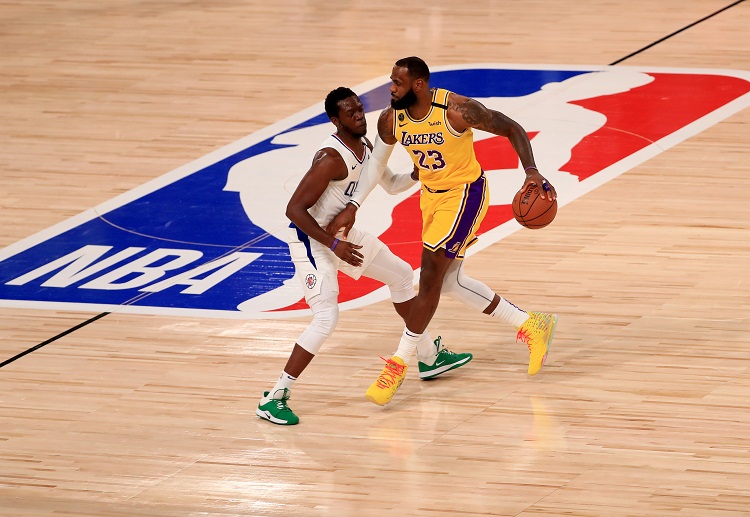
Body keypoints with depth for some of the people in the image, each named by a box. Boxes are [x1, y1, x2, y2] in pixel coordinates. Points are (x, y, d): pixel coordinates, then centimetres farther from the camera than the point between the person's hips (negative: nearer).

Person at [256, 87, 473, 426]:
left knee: (401, 275, 21)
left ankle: (429, 357, 39)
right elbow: (294, 209, -29)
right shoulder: (331, 159, -28)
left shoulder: (364, 146, 1)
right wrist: (333, 245, -32)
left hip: (342, 232, 10)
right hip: (312, 240, -10)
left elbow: (391, 185, 18)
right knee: (326, 318, -22)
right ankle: (274, 398, -18)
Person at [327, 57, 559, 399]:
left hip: (464, 195, -7)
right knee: (450, 282, 14)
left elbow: (512, 129, -18)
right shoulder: (391, 120, -11)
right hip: (431, 196, 7)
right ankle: (530, 326, 26)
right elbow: (377, 162, 4)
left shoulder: (457, 111, -28)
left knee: (431, 277, -10)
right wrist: (352, 207, -4)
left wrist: (531, 171, -31)